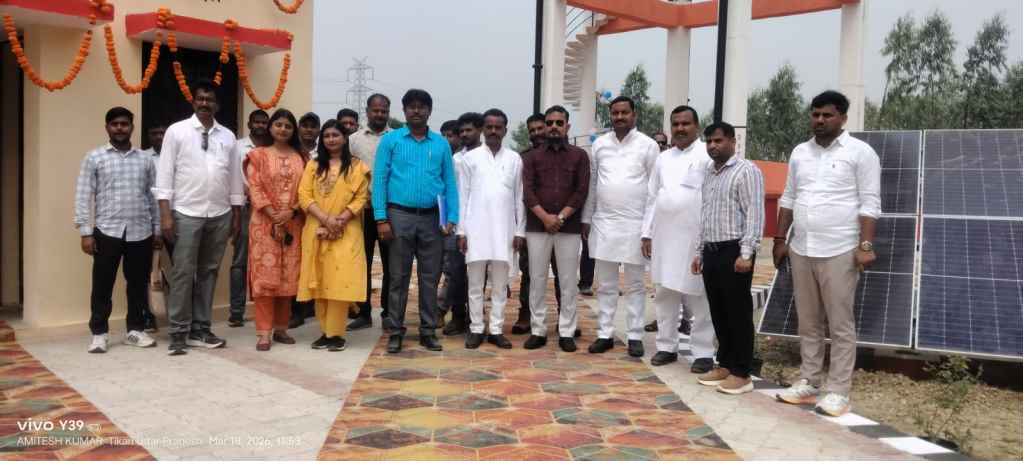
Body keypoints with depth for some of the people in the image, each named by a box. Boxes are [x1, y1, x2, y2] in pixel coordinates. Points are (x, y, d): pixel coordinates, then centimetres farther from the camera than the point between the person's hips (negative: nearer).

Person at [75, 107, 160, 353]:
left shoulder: (145, 159, 10)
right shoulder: (94, 158, 3)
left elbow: (153, 196, 12)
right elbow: (83, 196, 0)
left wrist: (157, 229, 8)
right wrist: (86, 232, -6)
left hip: (141, 232, 2)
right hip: (107, 231, -2)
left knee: (138, 284, 8)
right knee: (102, 285, 3)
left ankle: (136, 330, 20)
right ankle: (99, 333, 14)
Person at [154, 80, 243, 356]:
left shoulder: (227, 136, 10)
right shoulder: (177, 131, 0)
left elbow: (235, 177, 13)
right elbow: (165, 173, -4)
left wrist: (236, 215, 10)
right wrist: (165, 214, -11)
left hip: (220, 215, 4)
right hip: (186, 213, -3)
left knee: (209, 272, 9)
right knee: (183, 273, -2)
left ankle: (200, 330, 17)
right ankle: (179, 333, 6)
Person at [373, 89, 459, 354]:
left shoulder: (441, 144, 8)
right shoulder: (390, 140, 3)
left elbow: (450, 182, 7)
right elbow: (379, 180, -2)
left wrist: (451, 218, -2)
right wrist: (381, 218, -10)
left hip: (432, 218, 2)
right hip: (400, 215, -2)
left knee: (430, 277, 7)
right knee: (399, 277, 4)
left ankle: (428, 331, 17)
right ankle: (396, 331, 13)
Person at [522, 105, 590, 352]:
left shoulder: (580, 156, 7)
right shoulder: (533, 156, 9)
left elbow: (581, 191, -1)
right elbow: (527, 191, 0)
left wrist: (560, 217, -11)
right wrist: (545, 217, -13)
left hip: (569, 227, -1)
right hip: (537, 226, 1)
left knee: (568, 281, 2)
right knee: (537, 279, 3)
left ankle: (566, 332, 9)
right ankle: (538, 330, 11)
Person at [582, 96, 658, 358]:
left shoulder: (648, 145, -2)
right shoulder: (599, 144, 7)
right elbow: (591, 184, 10)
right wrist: (586, 219, 9)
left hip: (635, 224, -3)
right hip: (603, 223, 3)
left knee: (634, 285, 6)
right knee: (605, 284, 8)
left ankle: (635, 336, 12)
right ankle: (605, 334, 15)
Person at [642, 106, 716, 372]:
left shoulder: (708, 155, -5)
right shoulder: (663, 159, 14)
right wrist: (647, 233, 12)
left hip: (695, 238, -6)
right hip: (663, 237, 6)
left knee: (699, 298, 0)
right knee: (664, 295, 11)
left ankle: (703, 353, 8)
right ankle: (667, 346, 22)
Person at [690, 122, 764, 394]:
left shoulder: (746, 171, -7)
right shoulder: (709, 174, 17)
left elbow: (754, 215, -14)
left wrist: (746, 253, -20)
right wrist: (699, 252, 18)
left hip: (733, 251, -8)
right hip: (711, 252, 8)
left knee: (738, 313, -2)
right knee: (718, 313, 12)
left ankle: (741, 373, 4)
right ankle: (724, 365, 21)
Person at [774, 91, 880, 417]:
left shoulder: (860, 152, -5)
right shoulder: (799, 152, 11)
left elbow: (869, 204, -8)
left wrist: (866, 245, -15)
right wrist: (780, 239, 12)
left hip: (840, 252, -5)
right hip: (801, 250, 6)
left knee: (840, 325, 0)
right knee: (808, 323, 12)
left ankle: (838, 391, 7)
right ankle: (808, 383, 21)